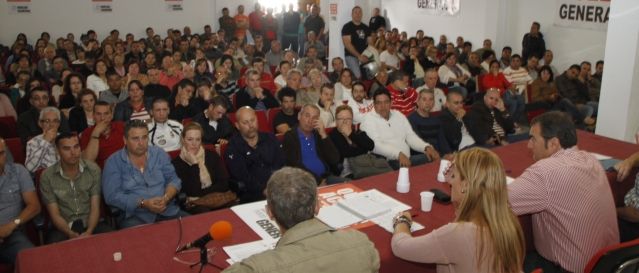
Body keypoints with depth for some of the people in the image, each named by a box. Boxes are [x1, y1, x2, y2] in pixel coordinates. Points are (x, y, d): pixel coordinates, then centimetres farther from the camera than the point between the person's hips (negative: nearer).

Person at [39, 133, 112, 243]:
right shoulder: (47, 176, -3)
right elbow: (55, 215, -5)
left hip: (91, 224, 1)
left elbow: (95, 208, -4)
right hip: (63, 228, -1)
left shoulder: (93, 169, -1)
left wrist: (89, 232, -22)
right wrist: (70, 233, -23)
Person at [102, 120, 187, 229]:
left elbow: (173, 180, 11)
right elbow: (112, 196, -6)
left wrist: (166, 198, -11)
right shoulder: (113, 162, 3)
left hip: (167, 211, 5)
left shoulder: (159, 154, 13)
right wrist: (143, 203, -18)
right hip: (134, 216, -4)